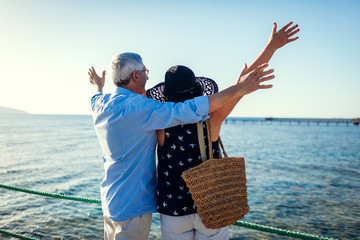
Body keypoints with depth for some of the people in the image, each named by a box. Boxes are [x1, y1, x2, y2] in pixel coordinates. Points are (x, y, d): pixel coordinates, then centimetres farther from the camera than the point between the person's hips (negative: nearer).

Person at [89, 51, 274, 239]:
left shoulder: (101, 104, 0)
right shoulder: (138, 108, -27)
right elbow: (187, 110, -34)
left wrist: (98, 87, 49)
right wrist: (238, 89, -32)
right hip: (131, 206, -9)